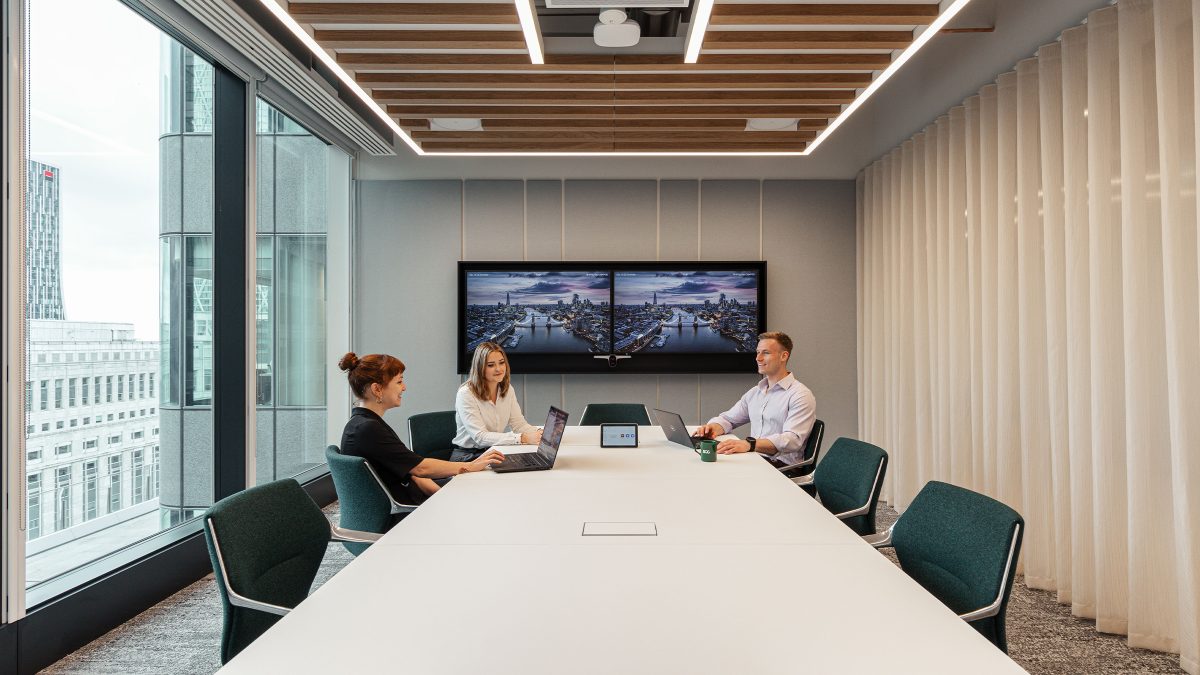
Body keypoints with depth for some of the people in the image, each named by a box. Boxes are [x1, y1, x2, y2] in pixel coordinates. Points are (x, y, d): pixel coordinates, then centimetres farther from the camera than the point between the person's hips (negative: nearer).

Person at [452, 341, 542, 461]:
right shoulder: (466, 394, -17)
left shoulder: (507, 390, 5)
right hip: (467, 457, -7)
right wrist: (522, 438, -34)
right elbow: (480, 437, -24)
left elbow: (519, 424, 0)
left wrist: (539, 433, -23)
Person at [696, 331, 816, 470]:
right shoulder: (755, 392, 20)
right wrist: (714, 427, -4)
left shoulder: (801, 396, -6)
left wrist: (749, 444, -35)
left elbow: (792, 439, -20)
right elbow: (728, 418, 24)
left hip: (781, 466, -7)